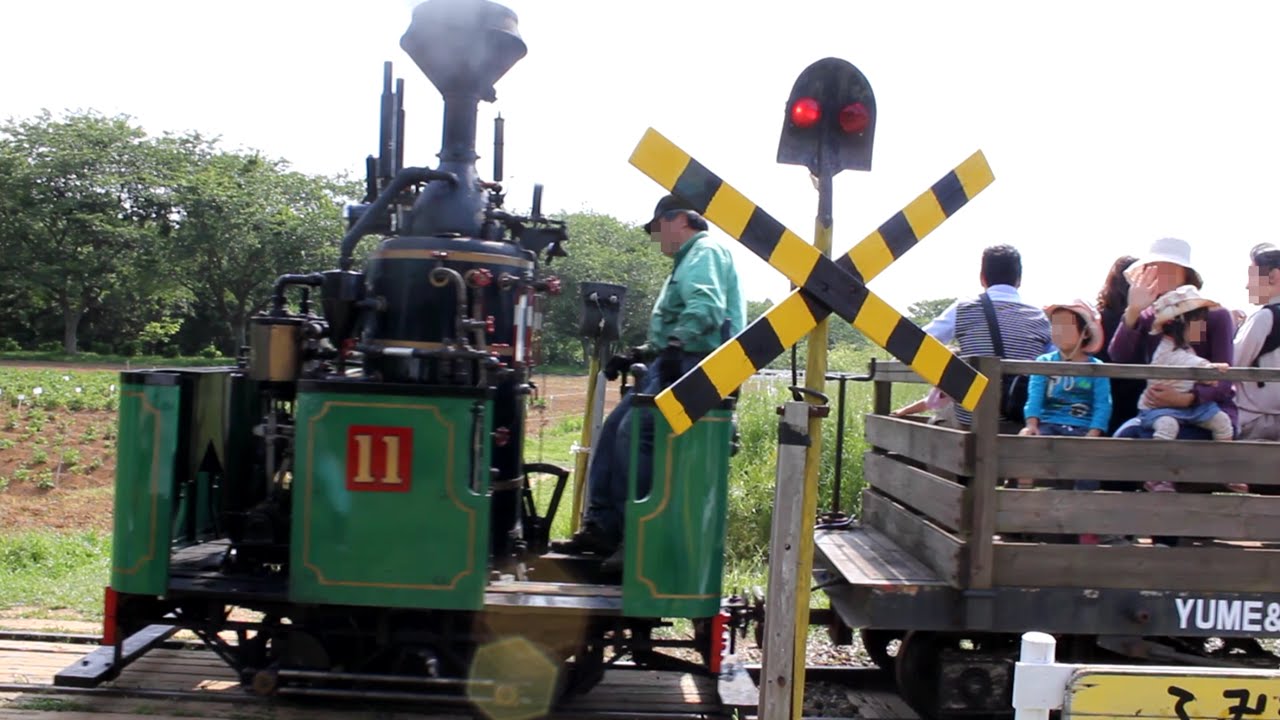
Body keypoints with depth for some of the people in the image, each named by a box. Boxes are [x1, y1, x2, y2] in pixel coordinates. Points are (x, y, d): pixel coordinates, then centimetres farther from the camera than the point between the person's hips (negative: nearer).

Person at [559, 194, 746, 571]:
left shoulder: (706, 251, -5)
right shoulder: (690, 259, 29)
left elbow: (706, 308, -25)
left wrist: (676, 345, -35)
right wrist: (638, 353, 25)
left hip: (696, 365, -11)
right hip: (677, 362, 11)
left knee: (635, 433, -24)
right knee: (612, 430, 7)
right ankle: (601, 525, 9)